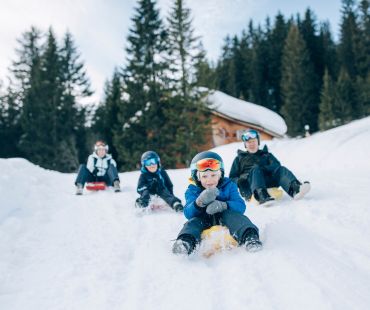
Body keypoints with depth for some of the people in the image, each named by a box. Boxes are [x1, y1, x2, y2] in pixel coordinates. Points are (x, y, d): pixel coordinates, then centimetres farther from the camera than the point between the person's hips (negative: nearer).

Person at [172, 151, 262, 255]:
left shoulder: (228, 186, 3)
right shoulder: (193, 191, 3)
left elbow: (241, 206, -10)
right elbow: (188, 214, -12)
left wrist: (222, 205, -31)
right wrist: (200, 202, -34)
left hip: (225, 219, -1)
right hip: (204, 221, 1)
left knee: (231, 214, -30)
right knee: (193, 222, -28)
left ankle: (248, 236, -54)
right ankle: (186, 241, -57)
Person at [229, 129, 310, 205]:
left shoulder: (266, 155, 31)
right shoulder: (239, 158, 28)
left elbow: (276, 165, 10)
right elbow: (232, 178, 19)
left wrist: (264, 168, -11)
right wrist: (240, 180, -5)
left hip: (268, 182, 2)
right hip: (248, 188, -2)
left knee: (281, 169, -26)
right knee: (256, 169, -33)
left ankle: (295, 189, -57)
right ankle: (261, 195, -63)